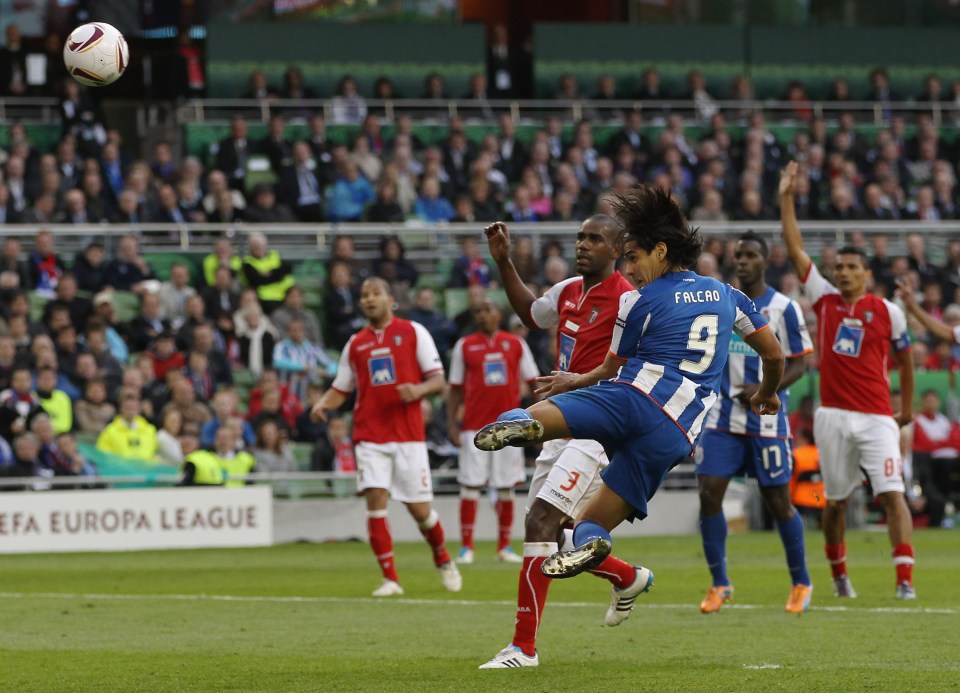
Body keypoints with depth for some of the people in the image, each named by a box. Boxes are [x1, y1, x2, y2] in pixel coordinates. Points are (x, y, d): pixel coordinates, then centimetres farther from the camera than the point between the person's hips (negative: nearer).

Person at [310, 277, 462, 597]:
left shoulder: (413, 332, 4)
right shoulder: (355, 344, 13)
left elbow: (438, 380, 1)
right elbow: (341, 389, 15)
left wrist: (419, 389, -20)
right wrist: (323, 403, -6)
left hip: (408, 435, -2)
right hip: (370, 436, 2)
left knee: (419, 509, 0)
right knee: (375, 499, -14)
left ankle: (443, 561, 29)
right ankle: (390, 579, -9)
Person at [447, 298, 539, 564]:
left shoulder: (515, 344, 7)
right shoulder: (465, 346, 6)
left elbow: (533, 382, 9)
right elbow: (455, 389, 7)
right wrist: (451, 423, -2)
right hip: (475, 427, -1)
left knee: (506, 488, 5)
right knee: (470, 486, -5)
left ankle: (504, 547, 12)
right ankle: (466, 547, 0)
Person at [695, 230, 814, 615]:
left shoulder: (783, 308, -5)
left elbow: (800, 363, -5)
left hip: (766, 421, -3)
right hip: (722, 420, 3)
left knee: (778, 502, 2)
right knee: (709, 494, -7)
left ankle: (801, 582, 20)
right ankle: (719, 583, 5)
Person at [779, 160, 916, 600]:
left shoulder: (888, 312, 2)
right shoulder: (824, 299, 6)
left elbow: (905, 357, 16)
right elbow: (795, 249, 6)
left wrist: (907, 406, 19)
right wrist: (786, 199, 2)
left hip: (877, 418, -2)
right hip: (833, 415, 2)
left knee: (892, 494, -12)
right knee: (835, 501, 8)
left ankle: (905, 579, -16)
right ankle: (839, 575, 24)